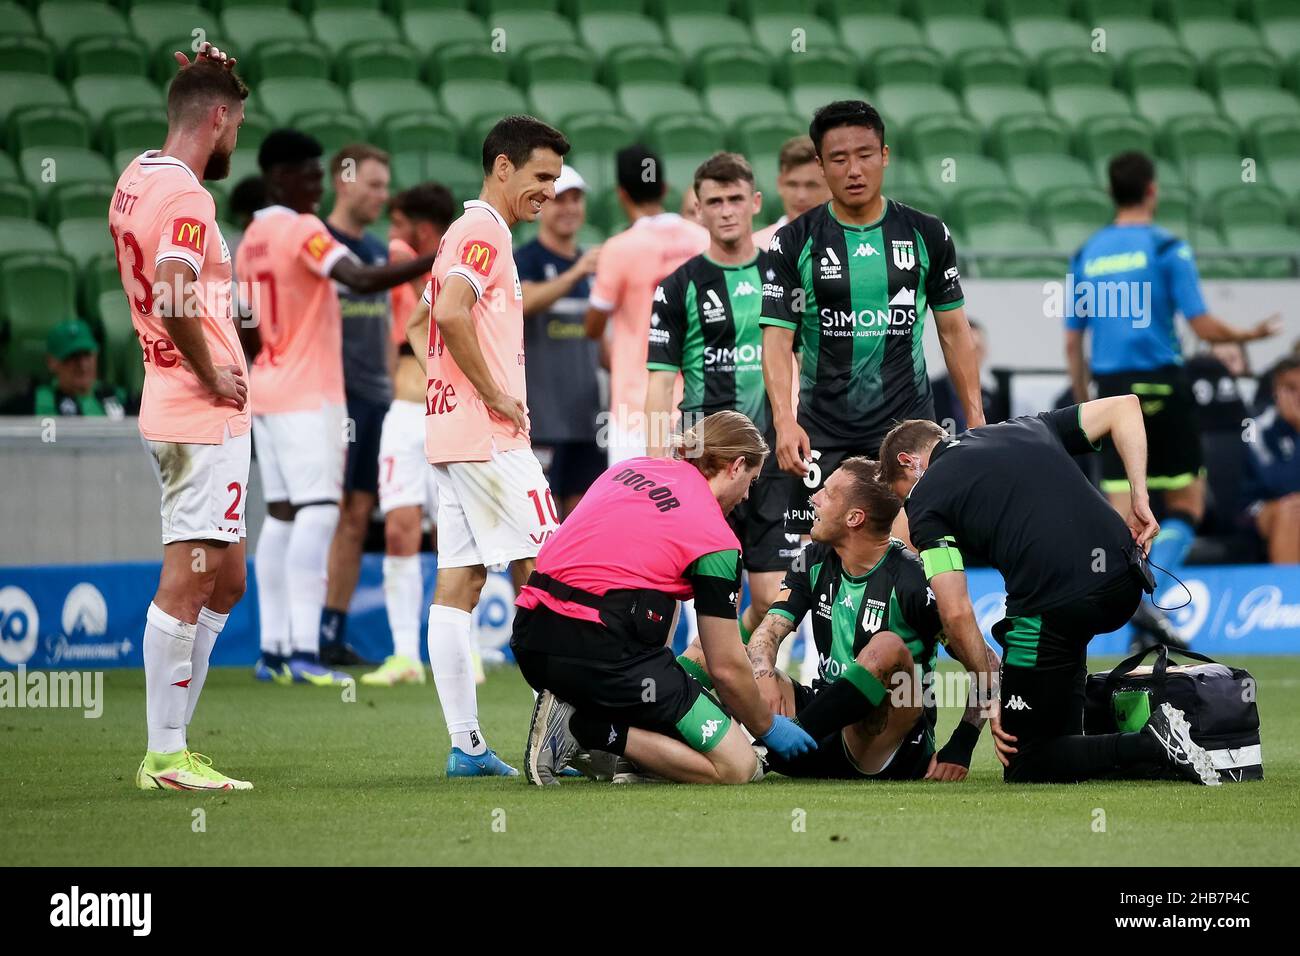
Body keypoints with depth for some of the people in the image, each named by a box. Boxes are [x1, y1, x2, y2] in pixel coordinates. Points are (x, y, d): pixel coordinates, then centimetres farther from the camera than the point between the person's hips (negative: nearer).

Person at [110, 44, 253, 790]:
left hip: (171, 407, 10)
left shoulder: (136, 180, 11)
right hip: (206, 415, -10)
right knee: (187, 582, -6)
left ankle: (172, 746, 16)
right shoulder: (185, 195, -16)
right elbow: (173, 299, -28)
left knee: (225, 583, 15)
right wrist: (212, 374, -17)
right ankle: (166, 757, -3)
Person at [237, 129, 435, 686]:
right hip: (307, 395, -9)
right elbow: (363, 281, -27)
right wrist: (435, 261, -29)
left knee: (281, 515, 9)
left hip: (267, 392, 9)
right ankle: (303, 650, -21)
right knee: (318, 510, -13)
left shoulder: (252, 239, 14)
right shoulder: (304, 231, -12)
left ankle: (273, 649, 7)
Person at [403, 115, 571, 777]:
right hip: (488, 438, -10)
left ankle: (466, 745, 2)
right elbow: (450, 314, -24)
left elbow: (423, 327, 28)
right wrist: (496, 395, -17)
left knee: (457, 584, 4)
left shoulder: (467, 232, 22)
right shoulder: (485, 230, -9)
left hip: (450, 434, 10)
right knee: (542, 575, -8)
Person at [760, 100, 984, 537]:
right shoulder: (793, 243, -1)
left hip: (908, 423, 1)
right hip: (823, 434, -1)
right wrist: (785, 420, -20)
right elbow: (777, 337, -5)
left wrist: (976, 420, 4)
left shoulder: (927, 235, 5)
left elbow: (953, 329, 10)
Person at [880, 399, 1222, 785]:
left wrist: (991, 697, 6)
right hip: (1126, 585, 7)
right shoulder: (1025, 428, 24)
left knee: (1027, 767, 8)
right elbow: (1124, 406, 21)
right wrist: (1140, 499, 14)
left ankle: (1151, 743, -11)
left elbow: (957, 615, -3)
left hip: (1054, 608, -7)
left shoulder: (925, 499, 7)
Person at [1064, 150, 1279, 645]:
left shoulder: (1086, 255, 9)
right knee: (1186, 502, 5)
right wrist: (1249, 335, 8)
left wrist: (1086, 406, 19)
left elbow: (1073, 343, 10)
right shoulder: (1167, 248, -6)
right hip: (1160, 386, -4)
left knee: (1123, 511, 5)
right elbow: (1202, 326, -10)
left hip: (1111, 387, 4)